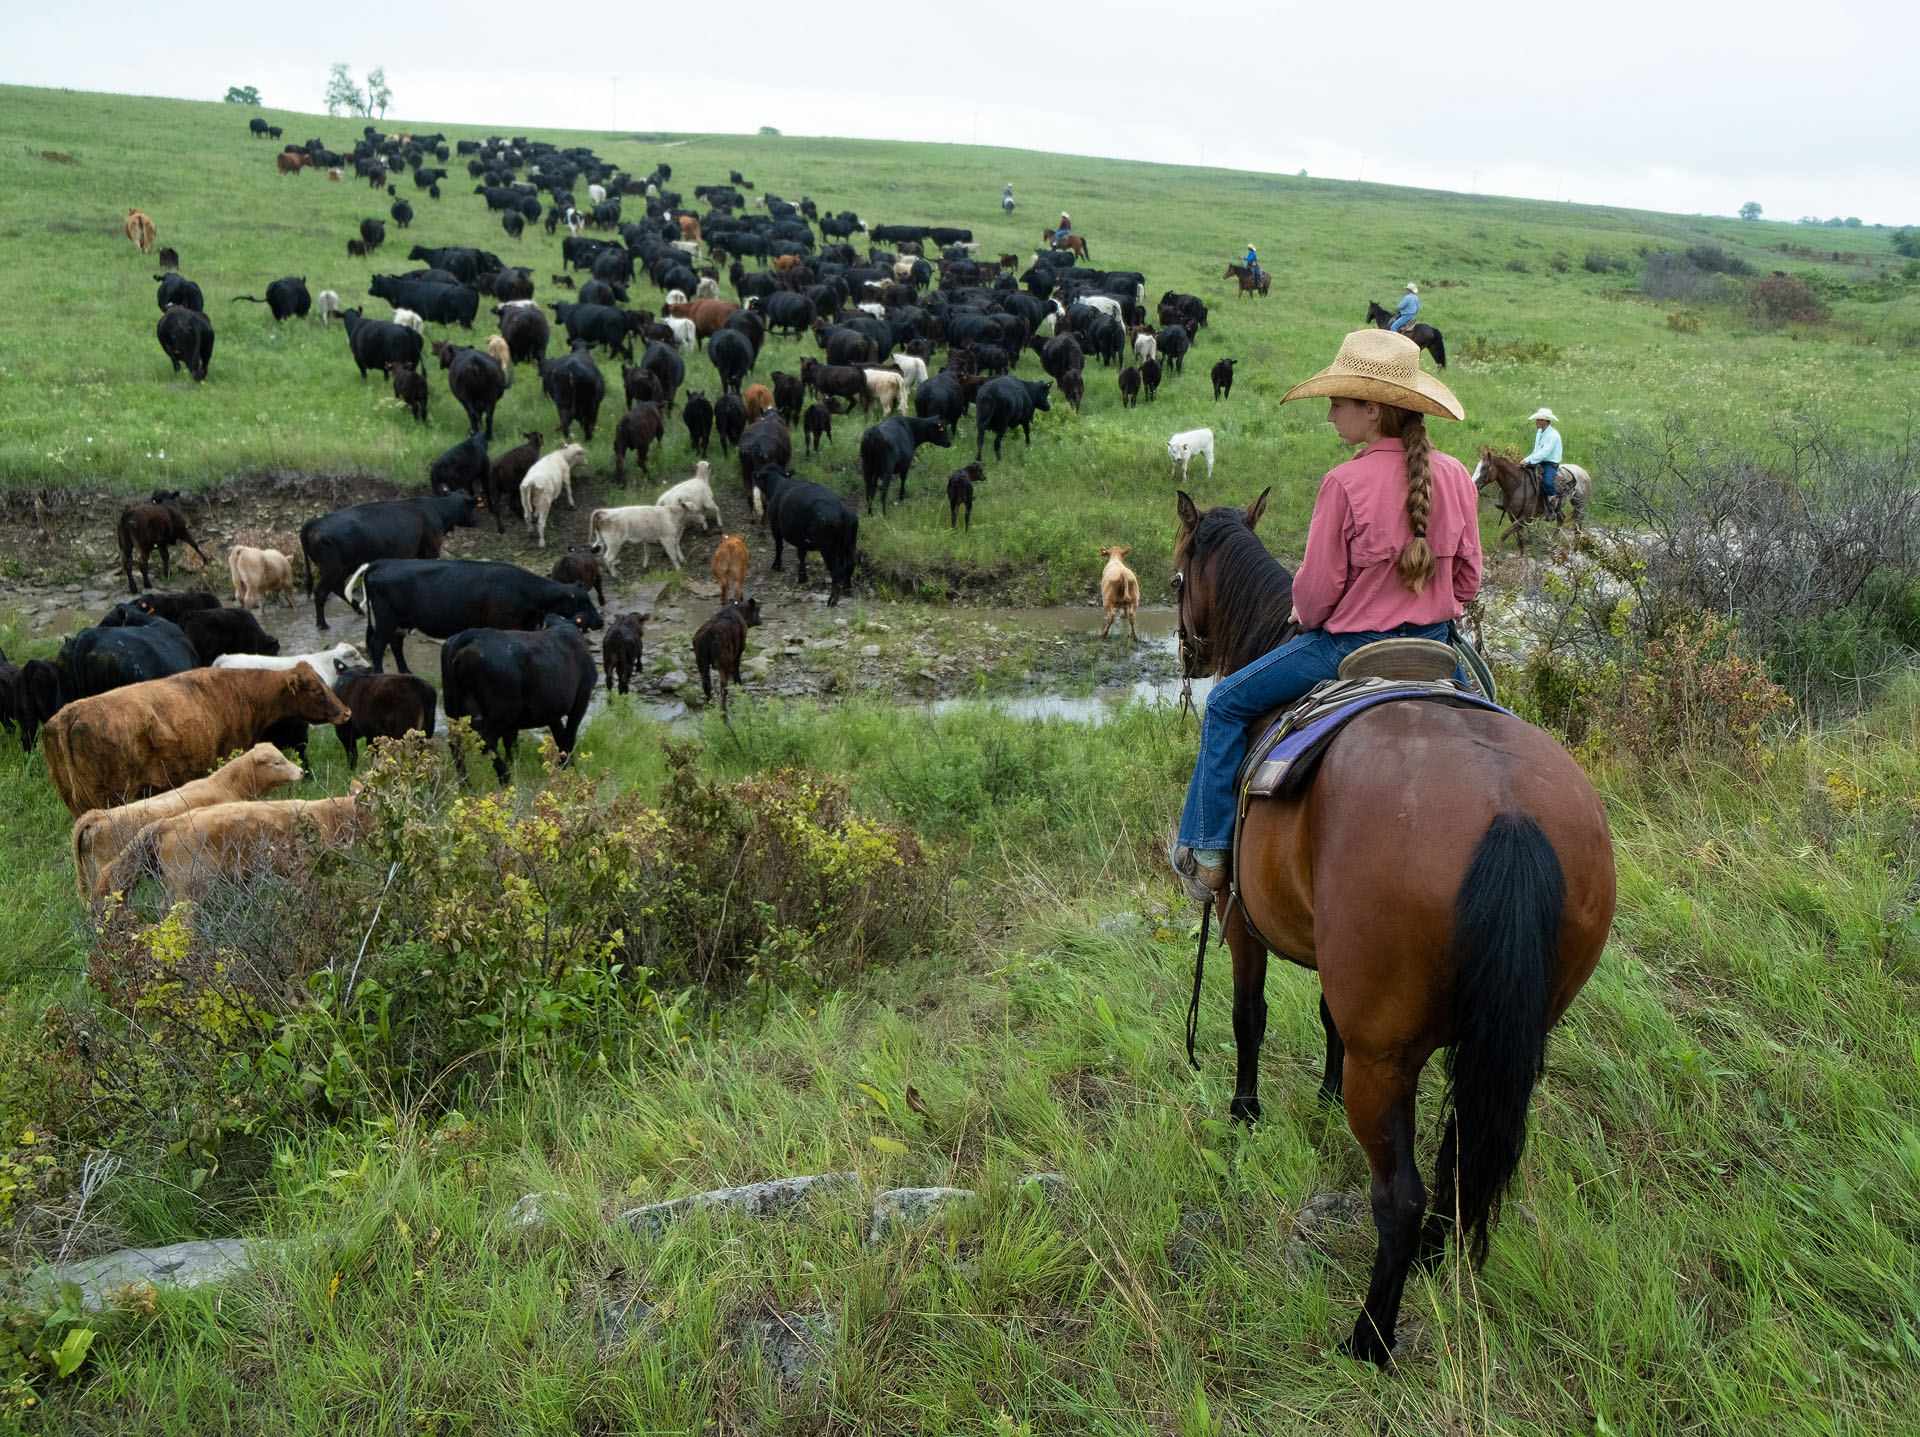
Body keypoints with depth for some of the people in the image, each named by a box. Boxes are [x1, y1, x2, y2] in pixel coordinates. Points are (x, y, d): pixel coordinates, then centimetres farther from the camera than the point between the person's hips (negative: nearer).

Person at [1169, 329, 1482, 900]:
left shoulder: (1346, 482, -20)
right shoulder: (1455, 475, -2)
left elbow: (1316, 588, -14)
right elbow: (1467, 579, 6)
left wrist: (1307, 618, 8)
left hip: (1350, 646, -6)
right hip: (1433, 644, 6)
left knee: (1226, 705, 10)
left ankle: (1207, 853, 13)